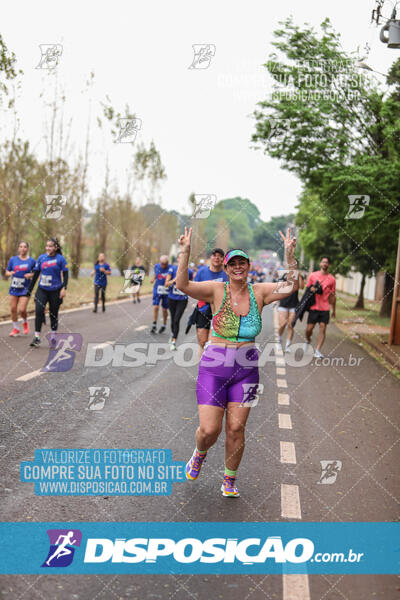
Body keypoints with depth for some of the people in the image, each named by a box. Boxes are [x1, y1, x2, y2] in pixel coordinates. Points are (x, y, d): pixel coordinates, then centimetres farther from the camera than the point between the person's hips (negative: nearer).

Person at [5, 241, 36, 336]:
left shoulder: (32, 261, -2)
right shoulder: (13, 259, 3)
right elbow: (7, 273, 9)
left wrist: (31, 275, -14)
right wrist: (10, 273, -13)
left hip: (25, 289, -3)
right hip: (14, 288, 3)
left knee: (22, 310, -12)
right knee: (13, 309, 3)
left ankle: (25, 322, 21)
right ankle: (16, 328, 21)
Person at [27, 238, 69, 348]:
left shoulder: (60, 259, -6)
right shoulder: (41, 258, 3)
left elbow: (65, 275, -4)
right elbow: (35, 274, 9)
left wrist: (64, 288, -17)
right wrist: (29, 290, 11)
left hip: (55, 291, -2)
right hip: (42, 290, 2)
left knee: (53, 314, 7)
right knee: (38, 311, -13)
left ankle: (53, 335, 27)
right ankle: (37, 338, -8)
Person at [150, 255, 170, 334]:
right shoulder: (156, 266, -2)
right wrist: (153, 279, -2)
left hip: (166, 292, -2)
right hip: (157, 290, 2)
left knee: (164, 309, 7)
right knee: (155, 307, -6)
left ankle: (164, 325, 27)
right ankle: (154, 326, 4)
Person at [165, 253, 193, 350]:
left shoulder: (189, 272, -2)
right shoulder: (172, 269, -4)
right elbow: (166, 284, -7)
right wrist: (174, 280, -21)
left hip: (182, 300, -1)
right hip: (172, 299, 1)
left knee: (176, 320, -13)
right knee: (173, 320, 14)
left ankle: (173, 342, -10)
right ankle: (173, 335, 41)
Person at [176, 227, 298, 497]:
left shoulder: (259, 292, 2)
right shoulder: (216, 290, -5)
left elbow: (292, 286, -9)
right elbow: (183, 285, -18)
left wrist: (290, 254, -22)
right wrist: (185, 252, -29)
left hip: (246, 370, 2)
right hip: (214, 366, -2)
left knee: (236, 428, 4)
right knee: (210, 429, -5)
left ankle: (230, 480, 26)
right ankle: (200, 453, 32)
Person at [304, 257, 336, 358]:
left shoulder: (332, 279, 6)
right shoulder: (312, 275, 3)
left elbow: (332, 295, 13)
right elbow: (307, 289, 13)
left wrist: (334, 310, 14)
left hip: (325, 308, 1)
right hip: (313, 307, -1)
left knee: (323, 328, -7)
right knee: (309, 328, 0)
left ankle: (317, 351, -5)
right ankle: (308, 341, 32)